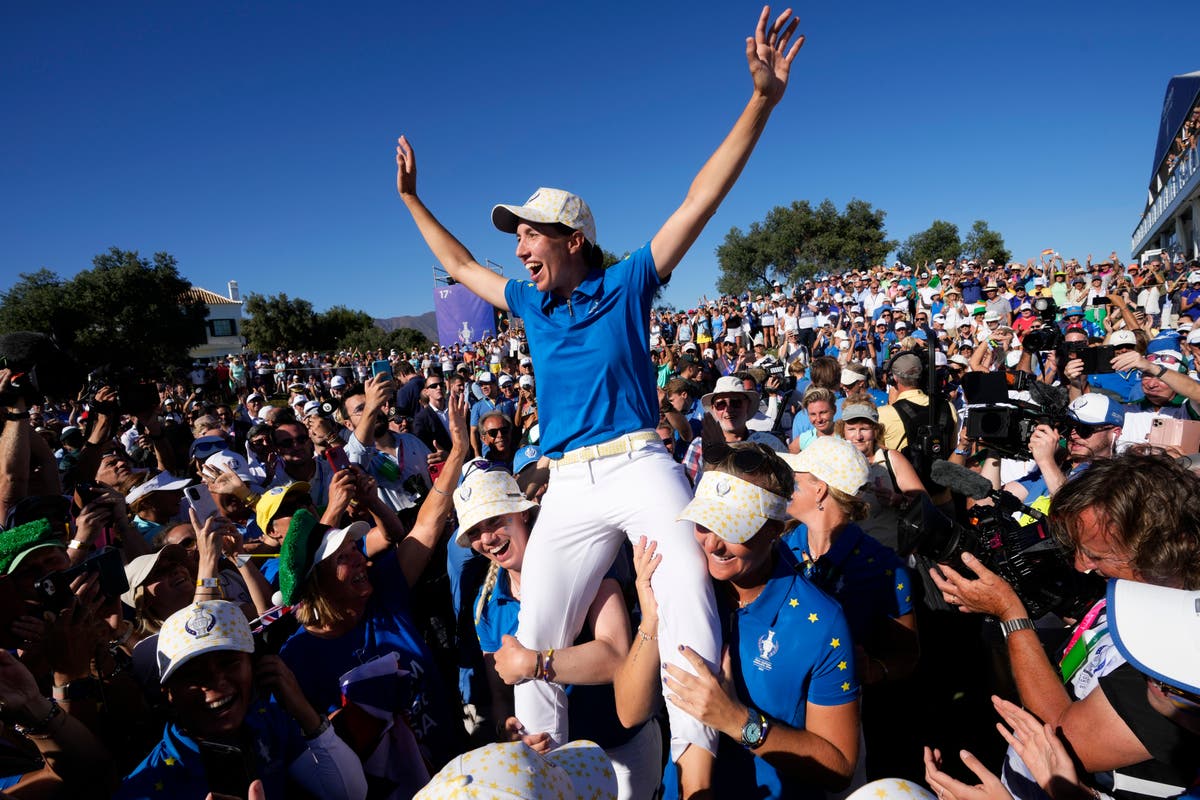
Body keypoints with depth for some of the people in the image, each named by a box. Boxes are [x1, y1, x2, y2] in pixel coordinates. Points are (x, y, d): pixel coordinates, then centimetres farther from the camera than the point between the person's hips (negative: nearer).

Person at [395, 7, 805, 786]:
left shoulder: (627, 283, 2)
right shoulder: (532, 303, 15)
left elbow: (700, 199, -4)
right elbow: (462, 266, 31)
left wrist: (763, 97, -11)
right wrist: (413, 200, 35)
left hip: (639, 464, -4)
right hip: (570, 486, 5)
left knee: (688, 594, -25)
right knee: (537, 632, 6)